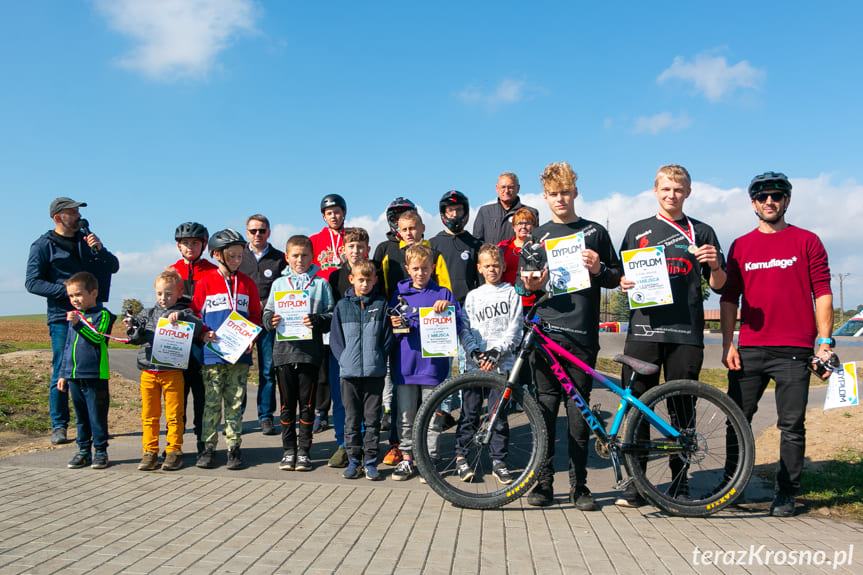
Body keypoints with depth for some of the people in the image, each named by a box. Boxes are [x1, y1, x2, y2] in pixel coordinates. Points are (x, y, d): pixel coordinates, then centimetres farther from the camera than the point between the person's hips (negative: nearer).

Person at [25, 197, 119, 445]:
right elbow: (32, 282, -5)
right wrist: (66, 291, -16)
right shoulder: (43, 245, 0)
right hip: (62, 316, -4)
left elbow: (114, 267, 12)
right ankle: (59, 426, 7)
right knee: (61, 371, -3)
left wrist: (99, 249, -7)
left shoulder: (87, 238, 14)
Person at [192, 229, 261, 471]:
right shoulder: (205, 282, 3)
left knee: (235, 402, 5)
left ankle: (234, 447, 13)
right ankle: (208, 447, 12)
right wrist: (204, 333, -10)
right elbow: (195, 313, 6)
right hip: (212, 353, -1)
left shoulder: (247, 283, 8)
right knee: (212, 401, 2)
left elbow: (255, 315, 13)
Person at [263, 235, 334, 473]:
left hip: (310, 352, -2)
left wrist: (316, 320, -18)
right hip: (284, 351, 2)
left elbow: (331, 315, 0)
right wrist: (271, 320, -10)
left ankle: (304, 450, 14)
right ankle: (288, 450, 17)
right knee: (287, 404, 7)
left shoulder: (320, 283, 6)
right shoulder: (279, 283, 12)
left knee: (307, 403, 4)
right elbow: (267, 314, 11)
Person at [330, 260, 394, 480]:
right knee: (352, 419, 7)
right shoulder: (342, 306, 7)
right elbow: (335, 338, 8)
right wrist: (344, 360, -3)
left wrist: (379, 361, -4)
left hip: (375, 372, -1)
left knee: (372, 419, 4)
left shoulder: (381, 305, 4)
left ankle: (370, 462, 12)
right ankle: (353, 460, 16)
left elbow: (387, 337, 5)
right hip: (349, 371, 1)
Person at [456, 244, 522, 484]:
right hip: (475, 363, 1)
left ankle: (499, 462, 11)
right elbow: (464, 329, 7)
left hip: (502, 363, -1)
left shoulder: (511, 293, 7)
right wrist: (475, 352, -8)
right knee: (470, 413, 2)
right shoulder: (472, 296, 12)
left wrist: (496, 352, -11)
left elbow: (514, 330, 0)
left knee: (499, 415, 1)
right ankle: (461, 456, 16)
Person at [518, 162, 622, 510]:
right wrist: (530, 285, -9)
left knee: (579, 409, 2)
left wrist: (598, 270, -7)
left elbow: (617, 277, 14)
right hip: (547, 331, 1)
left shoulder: (595, 232, 13)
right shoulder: (538, 236, 15)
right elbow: (523, 281, 15)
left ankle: (579, 485, 11)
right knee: (546, 406, 0)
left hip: (583, 335, 0)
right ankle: (543, 482, 8)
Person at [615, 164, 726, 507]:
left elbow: (719, 286, 12)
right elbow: (621, 276, 17)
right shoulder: (637, 231, 14)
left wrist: (714, 265, -8)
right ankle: (635, 483, 8)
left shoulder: (701, 232, 13)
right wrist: (624, 283, -5)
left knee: (681, 410, 3)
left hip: (686, 333, 0)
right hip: (643, 329, 0)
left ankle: (679, 483, 16)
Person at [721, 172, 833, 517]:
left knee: (792, 426, 2)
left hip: (794, 350, -2)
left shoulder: (807, 242, 6)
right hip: (749, 350, 2)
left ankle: (786, 493, 14)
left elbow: (822, 293, 3)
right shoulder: (740, 246, 12)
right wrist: (727, 344, 4)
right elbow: (729, 298, 11)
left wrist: (825, 341, -5)